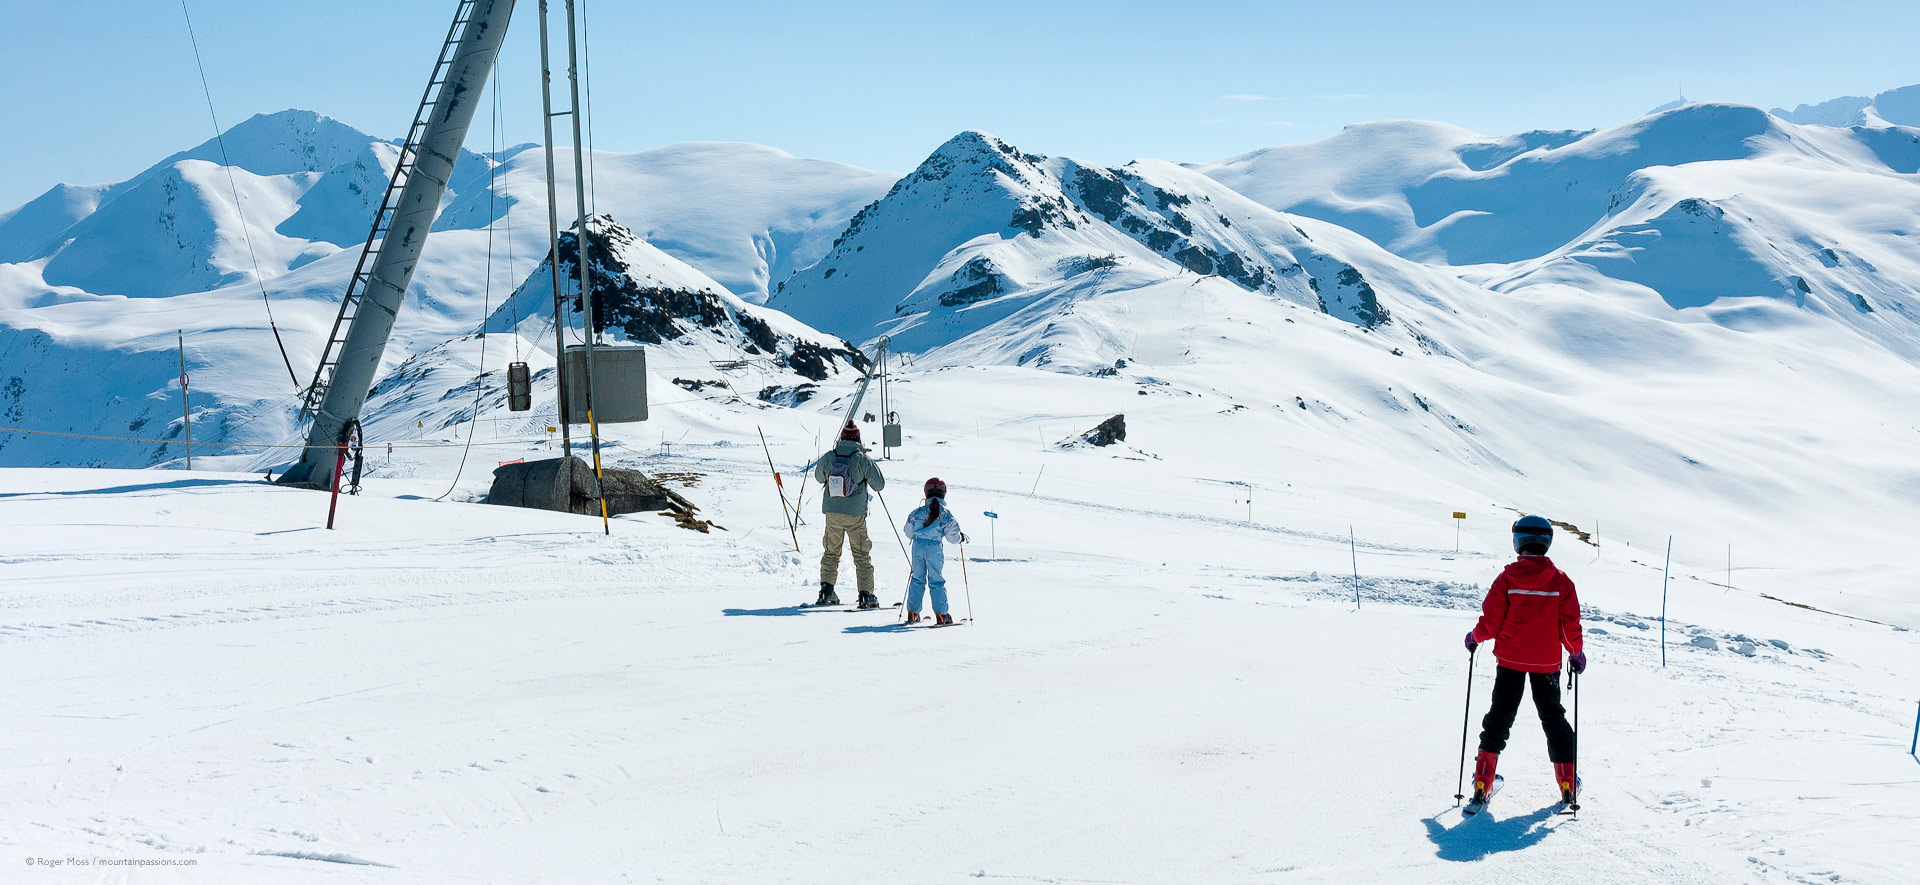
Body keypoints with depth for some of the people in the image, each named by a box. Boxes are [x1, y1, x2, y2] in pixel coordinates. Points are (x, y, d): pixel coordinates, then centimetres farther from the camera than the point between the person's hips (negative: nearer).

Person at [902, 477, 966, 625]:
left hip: (918, 545, 3)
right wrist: (962, 537, 18)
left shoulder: (918, 511, 4)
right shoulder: (946, 513, -3)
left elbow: (908, 531, 12)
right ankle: (941, 614, 3)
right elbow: (952, 536, -3)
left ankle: (912, 613, 14)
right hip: (935, 547, -3)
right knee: (936, 580, 4)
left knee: (917, 578, 13)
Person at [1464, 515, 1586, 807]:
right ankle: (1567, 783, 18)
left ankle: (1483, 783, 3)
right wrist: (1576, 652, 13)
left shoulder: (1508, 577, -11)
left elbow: (1491, 621, -9)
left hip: (1510, 660, -1)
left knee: (1499, 716, 8)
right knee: (1553, 717, 16)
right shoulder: (1561, 580, -6)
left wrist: (1475, 637, 10)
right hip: (1547, 662, 1)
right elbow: (1571, 623, -4)